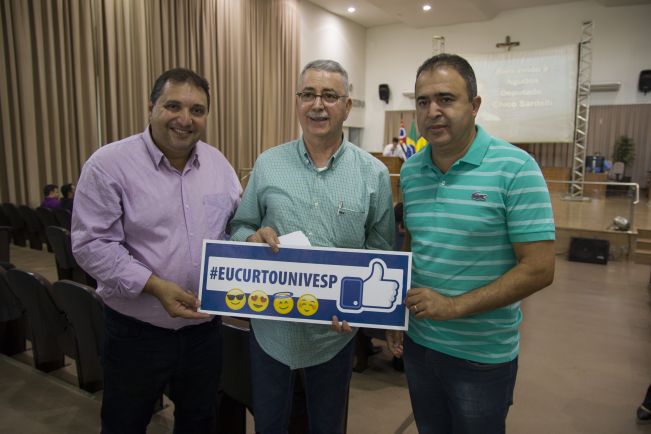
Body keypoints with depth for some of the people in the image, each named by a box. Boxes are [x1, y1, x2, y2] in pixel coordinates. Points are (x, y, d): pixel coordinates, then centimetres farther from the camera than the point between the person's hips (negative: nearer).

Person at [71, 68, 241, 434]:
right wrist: (155, 286, -24)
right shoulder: (109, 164, -13)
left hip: (205, 327, 4)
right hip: (137, 332, -3)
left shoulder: (218, 162, 3)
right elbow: (92, 244, -15)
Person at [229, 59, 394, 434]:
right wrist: (253, 238, -17)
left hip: (336, 329, 0)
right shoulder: (268, 165, -2)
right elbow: (240, 227, 6)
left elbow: (382, 253, -2)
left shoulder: (373, 174, -5)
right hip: (271, 325, 1)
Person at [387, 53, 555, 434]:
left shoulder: (515, 169, -16)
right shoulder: (410, 171, 1)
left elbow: (539, 270, -18)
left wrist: (454, 306, -21)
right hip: (417, 342, 5)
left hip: (483, 355, -4)